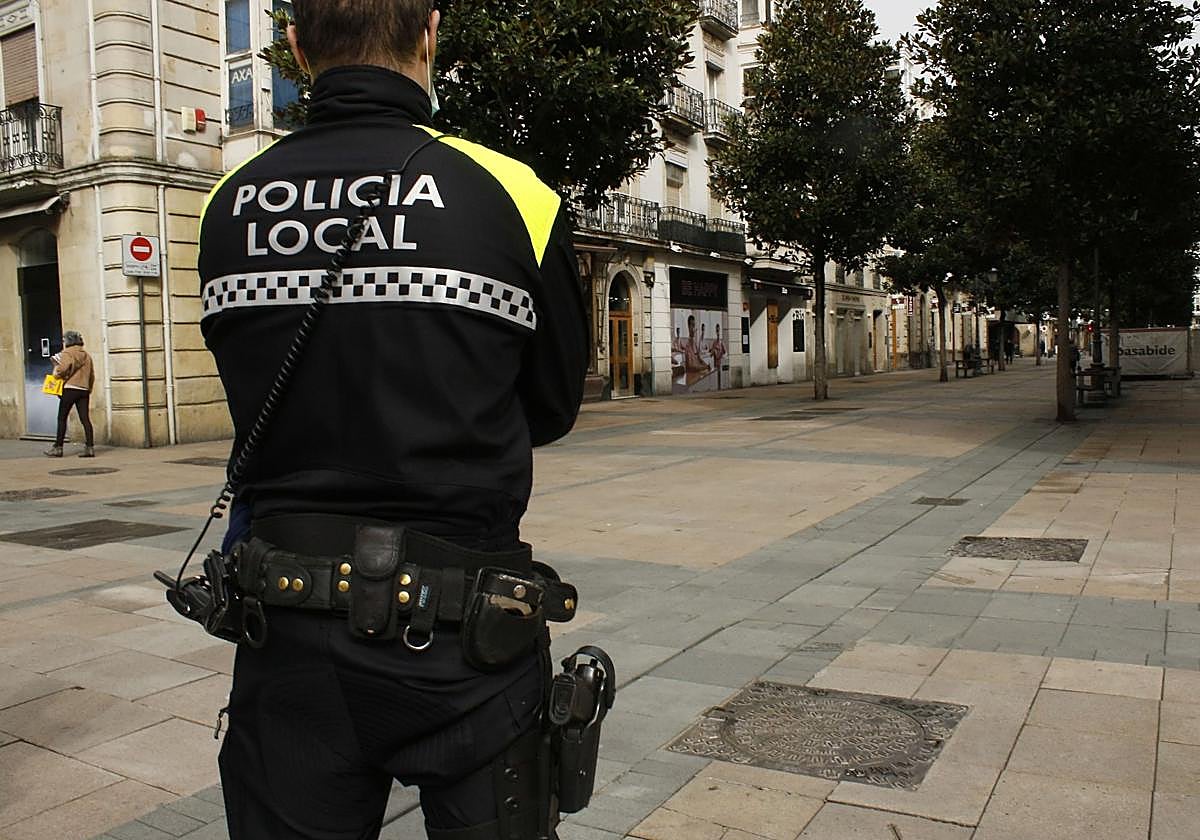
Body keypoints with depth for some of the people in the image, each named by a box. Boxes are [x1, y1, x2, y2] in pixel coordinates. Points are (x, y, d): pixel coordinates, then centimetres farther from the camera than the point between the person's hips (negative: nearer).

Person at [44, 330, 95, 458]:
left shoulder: (67, 353, -5)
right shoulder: (86, 355, 14)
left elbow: (61, 370, -18)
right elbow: (92, 375, 16)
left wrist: (56, 365, 4)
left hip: (70, 389, -5)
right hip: (84, 390, 5)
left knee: (62, 419, 3)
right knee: (85, 419, 1)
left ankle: (58, 448, 7)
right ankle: (90, 447, -5)